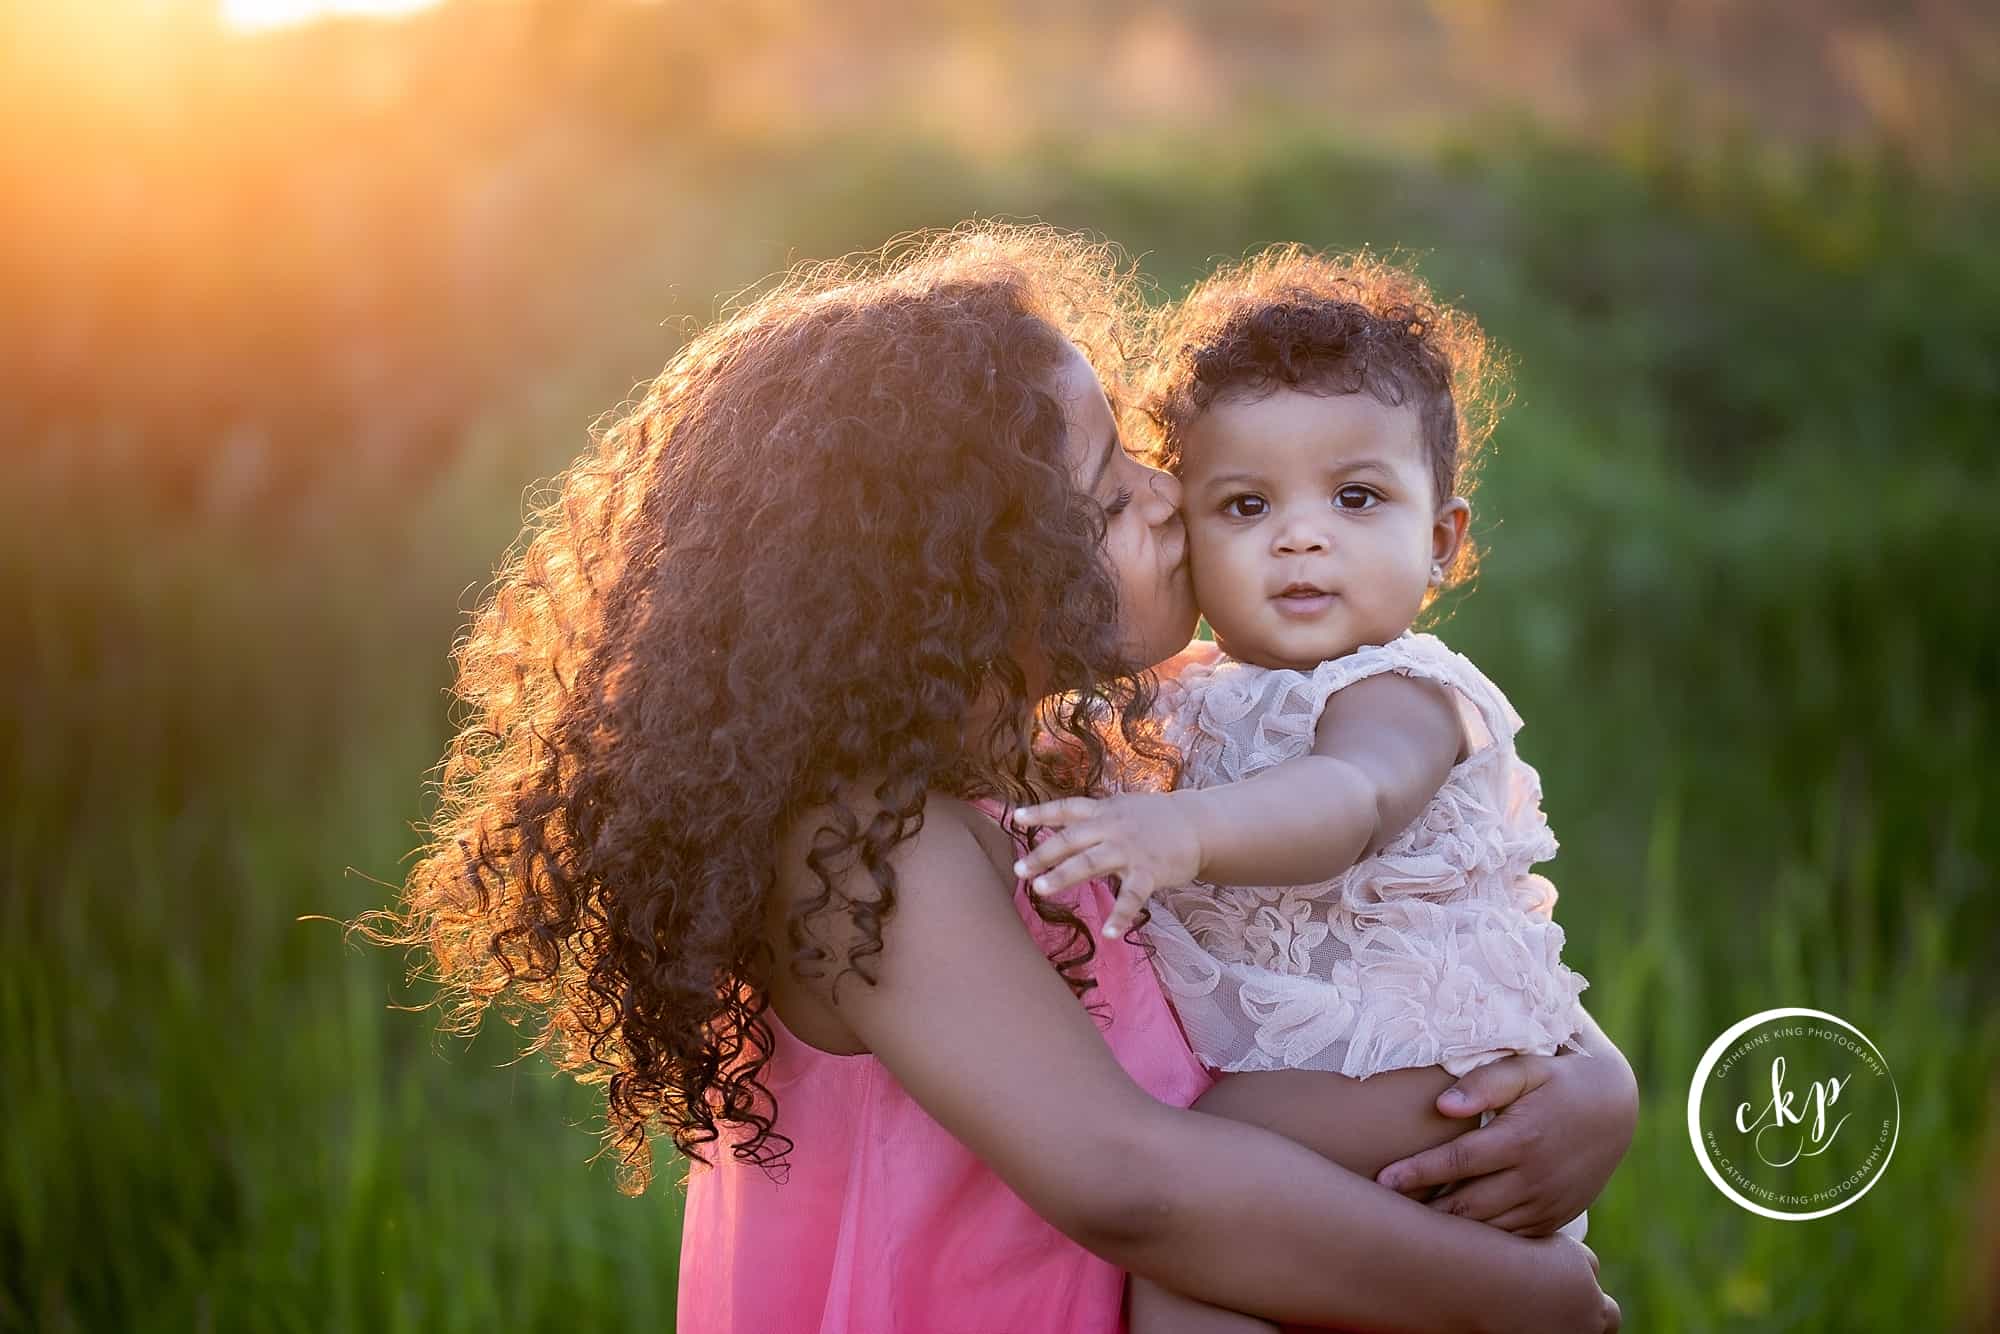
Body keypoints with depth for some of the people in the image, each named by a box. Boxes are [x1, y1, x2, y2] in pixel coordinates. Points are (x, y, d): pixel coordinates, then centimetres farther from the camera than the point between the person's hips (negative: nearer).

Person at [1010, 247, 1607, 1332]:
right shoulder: (1204, 700, 14)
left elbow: (1348, 800, -35)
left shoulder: (1400, 694, -12)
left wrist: (1186, 828, -52)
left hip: (1420, 1056, -9)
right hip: (1252, 1060, 9)